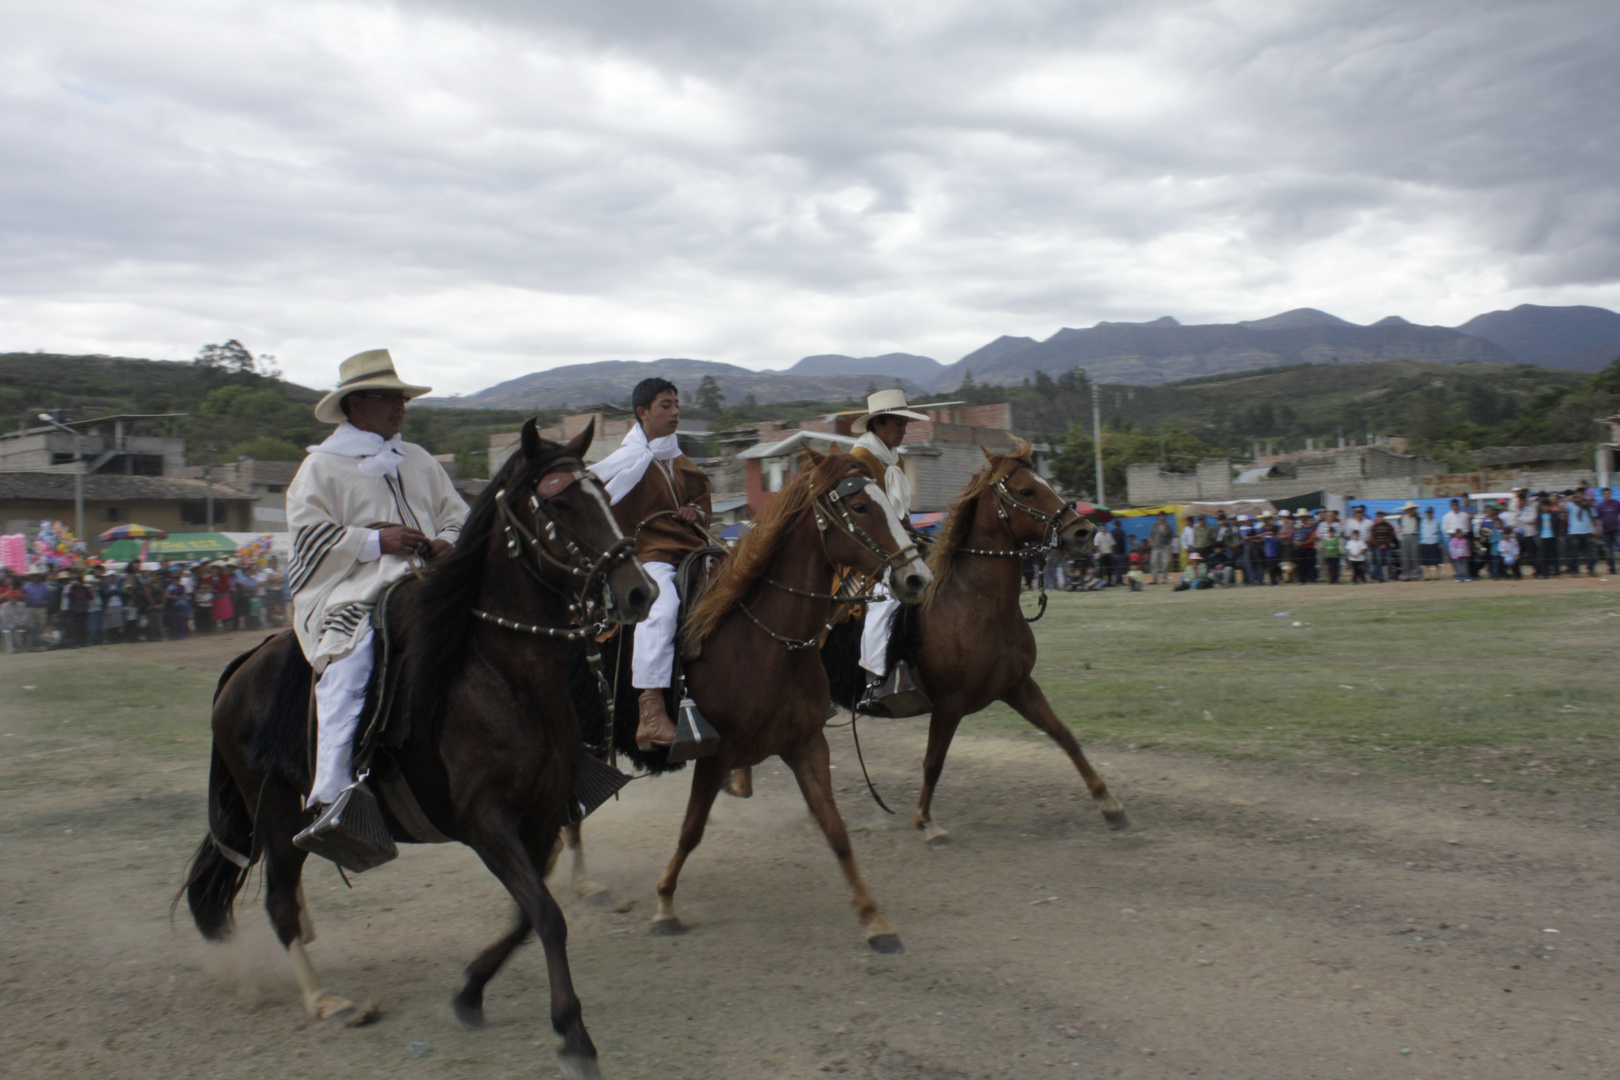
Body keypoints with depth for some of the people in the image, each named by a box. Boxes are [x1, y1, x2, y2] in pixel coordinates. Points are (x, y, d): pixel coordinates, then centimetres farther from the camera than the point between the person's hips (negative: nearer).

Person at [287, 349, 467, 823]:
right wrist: (375, 541, -14)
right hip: (354, 594, -5)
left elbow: (456, 513, 24)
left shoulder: (419, 461, 24)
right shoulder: (322, 466, 9)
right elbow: (309, 534, -2)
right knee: (351, 663, -31)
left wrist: (448, 542, -1)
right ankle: (332, 797, -35)